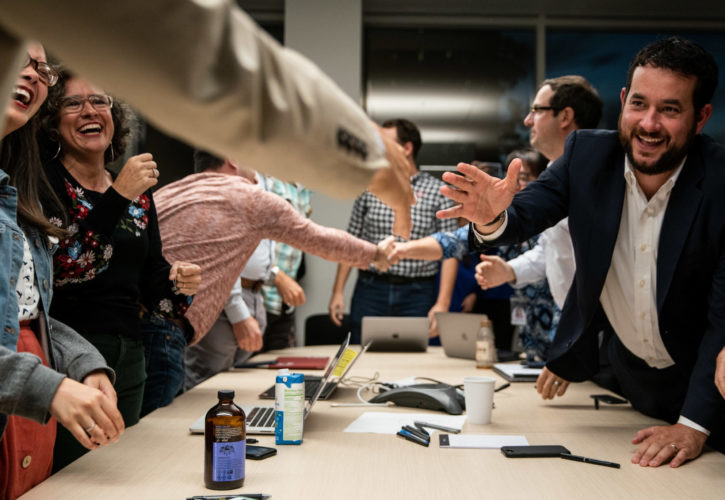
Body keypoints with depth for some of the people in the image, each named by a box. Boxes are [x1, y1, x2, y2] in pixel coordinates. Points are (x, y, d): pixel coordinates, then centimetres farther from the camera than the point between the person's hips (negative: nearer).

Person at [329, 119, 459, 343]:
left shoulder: (438, 192, -1)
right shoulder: (368, 188, 7)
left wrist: (442, 303, -11)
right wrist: (338, 292, 4)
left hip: (416, 293, -2)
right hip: (370, 291, 2)